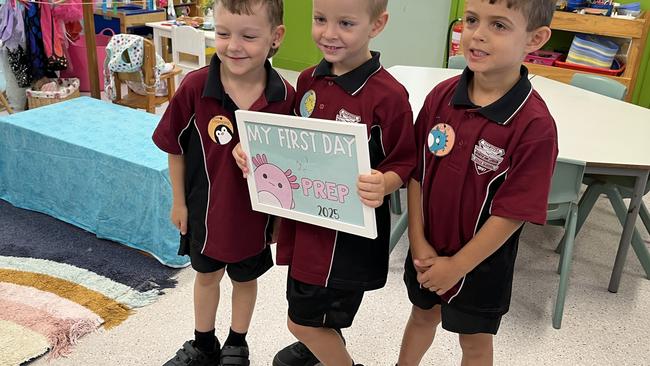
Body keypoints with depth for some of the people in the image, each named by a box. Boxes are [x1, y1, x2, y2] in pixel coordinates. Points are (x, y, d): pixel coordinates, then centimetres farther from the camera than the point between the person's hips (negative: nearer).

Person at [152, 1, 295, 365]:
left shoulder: (285, 97, -21)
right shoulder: (195, 86, -22)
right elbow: (175, 148, -7)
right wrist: (179, 201, 0)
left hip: (256, 211, 0)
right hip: (205, 206, 1)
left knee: (245, 278, 23)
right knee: (206, 275, 24)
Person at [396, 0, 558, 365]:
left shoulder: (535, 126, -25)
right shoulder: (441, 96, -10)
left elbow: (513, 212, -21)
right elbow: (416, 172, -4)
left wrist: (456, 266, -16)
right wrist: (419, 242, -9)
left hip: (479, 262, -4)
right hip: (427, 251, 4)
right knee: (423, 315, 29)